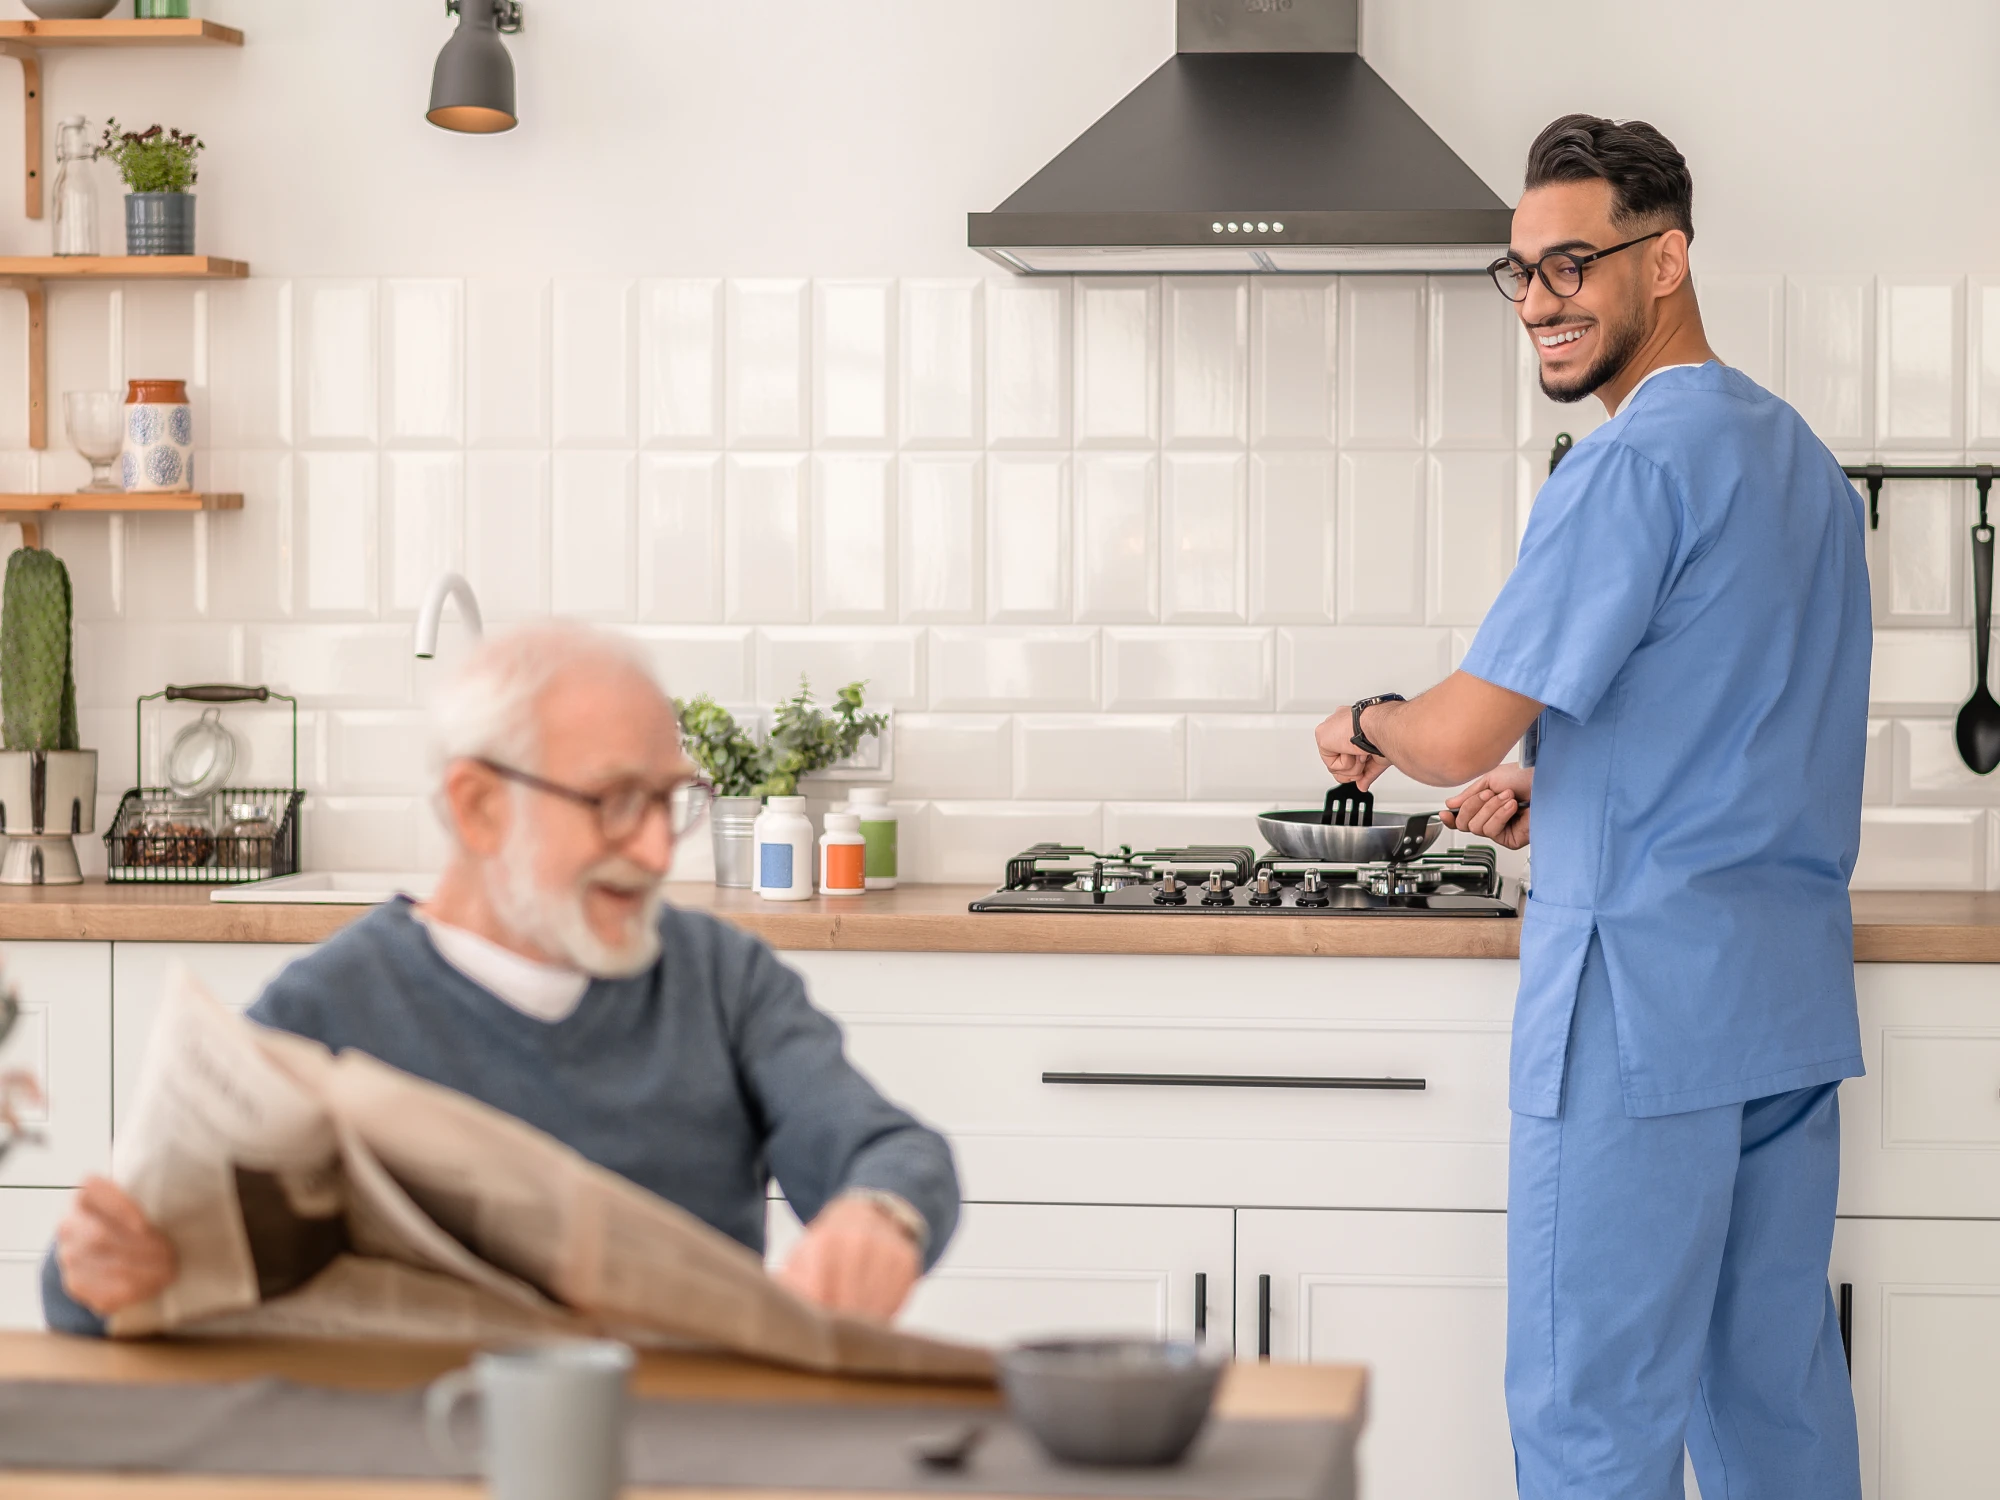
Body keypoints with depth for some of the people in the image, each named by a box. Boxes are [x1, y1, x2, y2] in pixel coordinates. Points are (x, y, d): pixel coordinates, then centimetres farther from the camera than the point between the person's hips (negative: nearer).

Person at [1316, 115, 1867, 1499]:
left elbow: (1463, 736, -17)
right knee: (1777, 1385, 13)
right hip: (1794, 996, 9)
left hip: (1644, 996, -9)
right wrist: (1562, 787, 19)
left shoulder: (1635, 464, -14)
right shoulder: (1799, 455, 15)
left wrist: (1366, 727, 4)